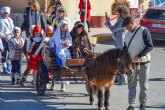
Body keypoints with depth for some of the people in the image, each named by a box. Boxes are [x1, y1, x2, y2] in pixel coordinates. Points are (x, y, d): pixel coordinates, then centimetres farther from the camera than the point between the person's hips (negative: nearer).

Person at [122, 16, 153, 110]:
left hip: (143, 63, -5)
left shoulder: (144, 31, -11)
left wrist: (139, 56, -23)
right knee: (131, 85, 4)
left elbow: (150, 46, -15)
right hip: (131, 63, 5)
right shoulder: (128, 34, 9)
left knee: (144, 85, 5)